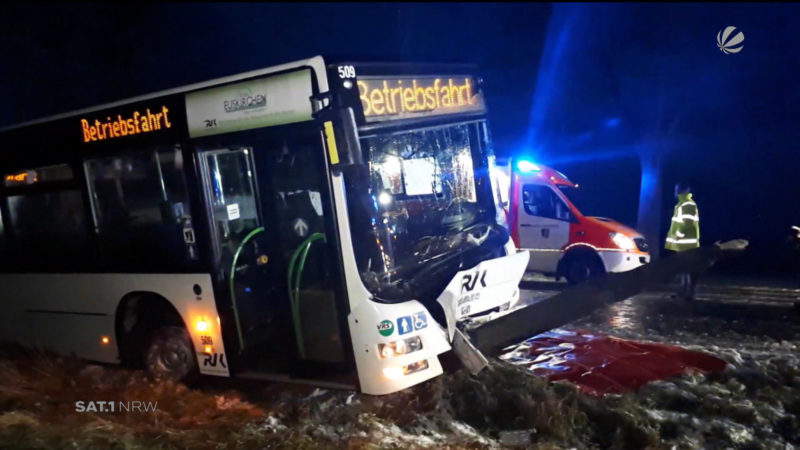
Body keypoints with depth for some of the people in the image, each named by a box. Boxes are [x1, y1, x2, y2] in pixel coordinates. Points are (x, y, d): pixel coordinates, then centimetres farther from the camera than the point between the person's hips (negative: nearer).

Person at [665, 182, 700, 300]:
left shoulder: (688, 205, -14)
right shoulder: (681, 204, 18)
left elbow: (687, 223, -21)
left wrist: (678, 235, -16)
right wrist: (674, 236, 18)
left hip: (687, 242, -10)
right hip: (683, 242, 10)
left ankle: (690, 293, -8)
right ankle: (684, 291, 17)